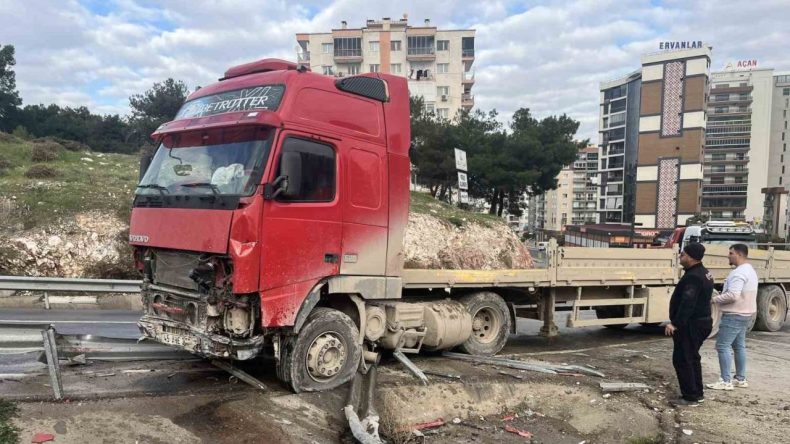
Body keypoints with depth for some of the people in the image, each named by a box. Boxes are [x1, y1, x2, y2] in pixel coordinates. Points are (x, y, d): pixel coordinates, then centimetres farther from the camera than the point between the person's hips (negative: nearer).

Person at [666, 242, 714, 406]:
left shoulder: (693, 277, -22)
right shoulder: (704, 273, 13)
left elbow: (687, 304, -29)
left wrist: (675, 323, -28)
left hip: (690, 325, -11)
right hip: (701, 321, 11)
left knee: (682, 359, -5)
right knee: (692, 358, 19)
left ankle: (690, 397, -1)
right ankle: (697, 393, 26)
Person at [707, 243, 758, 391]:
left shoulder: (739, 272, -21)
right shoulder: (750, 271, 14)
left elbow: (733, 295, -29)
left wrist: (714, 299, -15)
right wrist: (720, 297, 13)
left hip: (734, 315, -11)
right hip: (745, 314, 11)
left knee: (723, 345, -7)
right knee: (739, 346, 16)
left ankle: (726, 381, -5)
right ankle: (741, 379, 22)